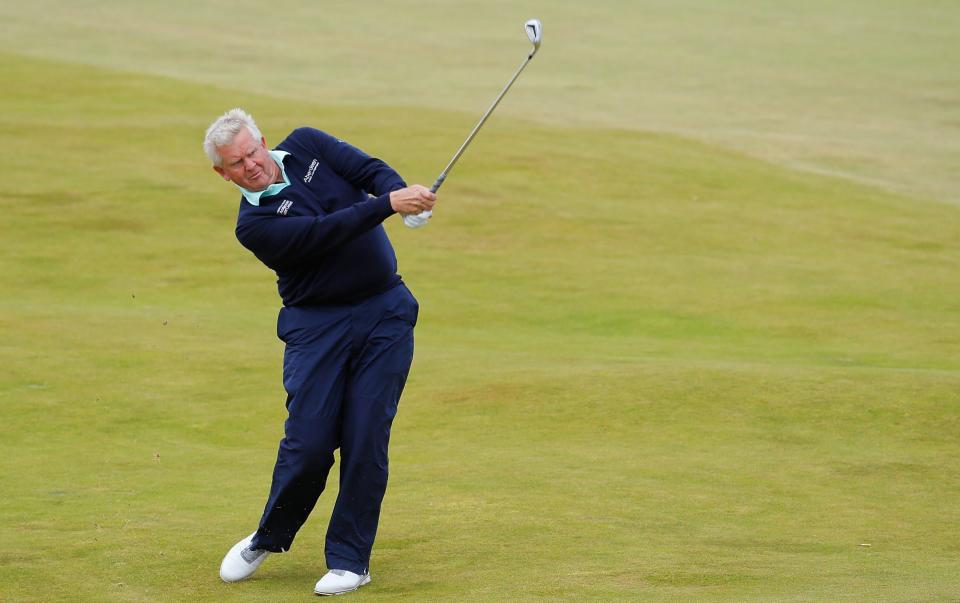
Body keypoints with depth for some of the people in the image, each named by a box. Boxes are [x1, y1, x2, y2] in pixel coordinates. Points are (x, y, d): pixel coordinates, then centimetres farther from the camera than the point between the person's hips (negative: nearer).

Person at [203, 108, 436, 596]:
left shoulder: (305, 147, 5)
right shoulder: (254, 223, -9)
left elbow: (371, 170, -5)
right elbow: (322, 234, -22)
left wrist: (405, 193, -27)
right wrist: (387, 205, -31)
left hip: (385, 314, 2)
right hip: (316, 325, -2)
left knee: (366, 439, -4)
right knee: (309, 441, -8)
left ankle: (349, 560, 4)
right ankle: (268, 540, 16)